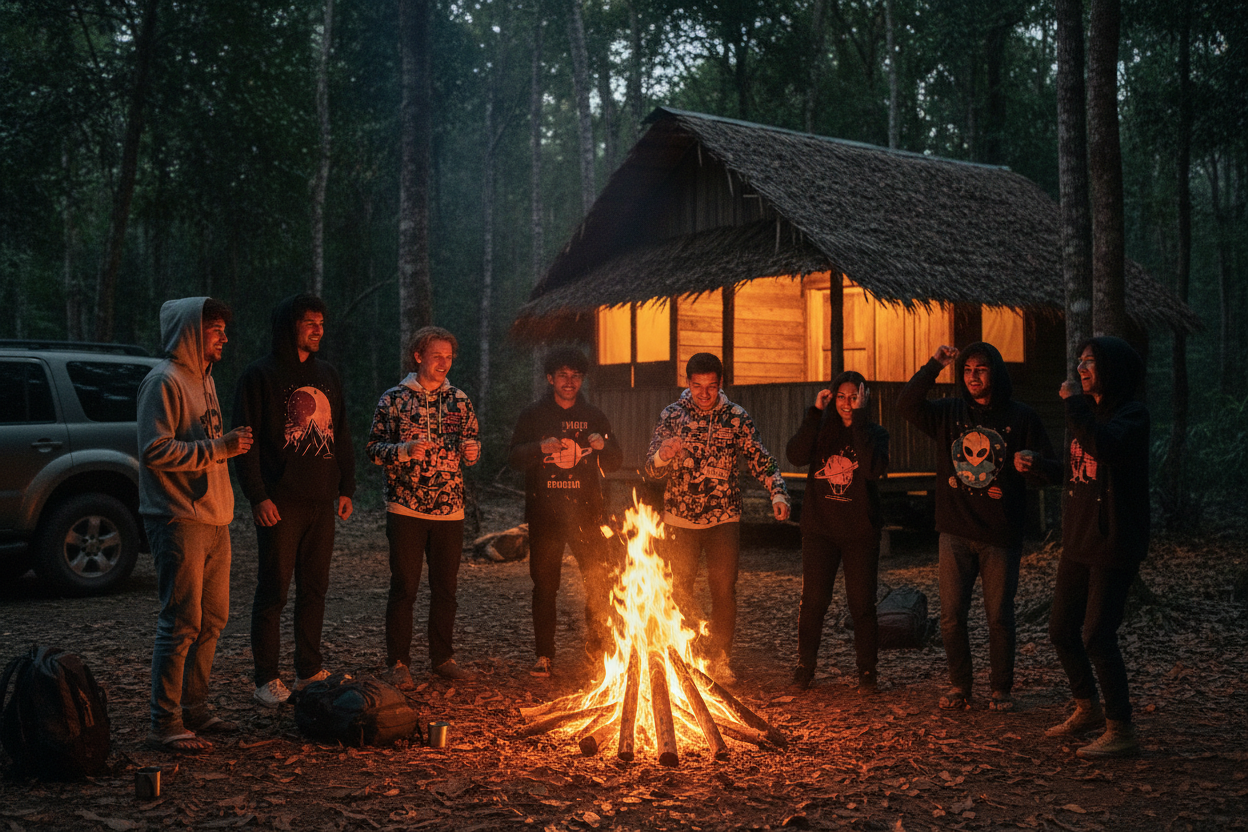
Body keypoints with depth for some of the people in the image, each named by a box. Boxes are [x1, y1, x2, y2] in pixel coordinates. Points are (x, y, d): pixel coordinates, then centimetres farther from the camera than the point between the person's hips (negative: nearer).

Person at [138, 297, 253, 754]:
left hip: (213, 519, 9)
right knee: (181, 623, -6)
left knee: (213, 618, 14)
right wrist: (219, 447, -19)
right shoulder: (164, 381, -12)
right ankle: (165, 724, 2)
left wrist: (231, 443, 7)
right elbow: (155, 450, -20)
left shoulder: (204, 377, 18)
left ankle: (194, 707, 26)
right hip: (179, 521, -9)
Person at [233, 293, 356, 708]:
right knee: (273, 591, -1)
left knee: (314, 588, 11)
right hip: (280, 503, -6)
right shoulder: (260, 375, -4)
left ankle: (309, 669, 21)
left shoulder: (327, 375, 15)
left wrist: (346, 488, 12)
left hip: (321, 502, 6)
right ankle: (267, 678, 6)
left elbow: (342, 436, 20)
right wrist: (258, 496, -15)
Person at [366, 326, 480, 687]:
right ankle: (398, 663, 10)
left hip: (450, 511, 4)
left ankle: (443, 658, 22)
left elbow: (471, 452, 17)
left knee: (446, 588, 10)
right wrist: (405, 450, -19)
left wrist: (472, 449, -6)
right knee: (404, 588, 0)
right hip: (406, 508, -3)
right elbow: (373, 448, -3)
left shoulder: (459, 401, 10)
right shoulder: (394, 399, -1)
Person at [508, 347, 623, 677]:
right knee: (544, 585, 1)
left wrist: (603, 446, -12)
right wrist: (540, 448, -19)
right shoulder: (533, 415, 7)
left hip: (585, 511, 1)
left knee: (599, 580, -6)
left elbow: (615, 462, 10)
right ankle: (545, 655, 10)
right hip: (544, 513, -1)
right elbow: (514, 458, 0)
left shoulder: (593, 416, 12)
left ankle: (595, 645, 13)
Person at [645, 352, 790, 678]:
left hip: (723, 518, 0)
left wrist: (778, 492, -20)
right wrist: (662, 456, -29)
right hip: (680, 518, 0)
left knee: (724, 590, -1)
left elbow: (761, 460, -3)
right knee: (680, 590, 8)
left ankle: (719, 657, 15)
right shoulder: (672, 415, -1)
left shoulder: (737, 417, -1)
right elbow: (651, 468, -5)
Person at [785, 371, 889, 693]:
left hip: (860, 533, -1)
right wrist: (815, 412, -16)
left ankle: (866, 671, 16)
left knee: (862, 604, 3)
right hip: (819, 529, 1)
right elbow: (796, 455, -15)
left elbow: (873, 468, -21)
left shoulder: (874, 433, 0)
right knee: (812, 600, 3)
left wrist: (859, 418, -20)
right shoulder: (821, 430, 4)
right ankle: (805, 667, 17)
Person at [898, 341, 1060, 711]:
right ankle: (959, 687, 18)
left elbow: (1054, 471, 0)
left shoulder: (1021, 417, 1)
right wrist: (934, 366, -13)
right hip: (956, 532, 2)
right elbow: (907, 405, -8)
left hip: (1001, 535, -2)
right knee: (951, 616, 4)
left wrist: (1033, 464, -23)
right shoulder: (951, 412, 7)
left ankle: (1001, 689, 19)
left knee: (999, 617, 4)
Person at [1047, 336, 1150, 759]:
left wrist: (1074, 402, -23)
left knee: (1097, 636, -10)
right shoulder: (1090, 411, 15)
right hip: (1079, 542, 9)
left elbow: (1104, 446, -33)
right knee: (1061, 630, 13)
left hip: (1113, 545, -9)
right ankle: (1087, 709, 31)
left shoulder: (1131, 414, -11)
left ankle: (1121, 731, 1)